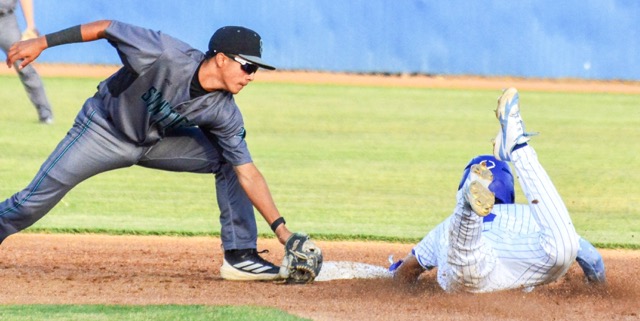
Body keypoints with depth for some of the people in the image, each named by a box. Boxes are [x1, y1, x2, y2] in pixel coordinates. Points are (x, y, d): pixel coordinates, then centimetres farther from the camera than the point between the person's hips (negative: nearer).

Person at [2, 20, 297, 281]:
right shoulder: (165, 55, -35)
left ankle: (239, 256, -6)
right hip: (105, 128, -4)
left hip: (158, 142, 4)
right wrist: (41, 43, -23)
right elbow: (106, 28, -25)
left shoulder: (224, 113, -21)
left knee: (229, 161, -11)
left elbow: (247, 173, -19)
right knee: (36, 200, -9)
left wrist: (280, 228, -27)